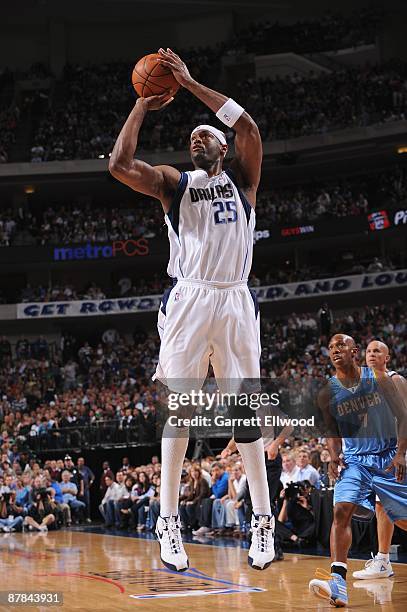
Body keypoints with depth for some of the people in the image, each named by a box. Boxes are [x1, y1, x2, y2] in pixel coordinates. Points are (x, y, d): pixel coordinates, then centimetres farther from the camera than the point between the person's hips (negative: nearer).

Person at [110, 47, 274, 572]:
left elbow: (249, 129, -6)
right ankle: (168, 521, 3)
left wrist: (190, 83, -7)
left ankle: (262, 520, 7)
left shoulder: (242, 179, 13)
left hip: (235, 302, 1)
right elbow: (118, 164, -6)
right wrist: (143, 105, 0)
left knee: (246, 411, 1)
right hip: (188, 299, -1)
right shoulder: (173, 183, 11)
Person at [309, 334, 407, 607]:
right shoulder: (327, 393, 0)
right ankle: (338, 583, -29)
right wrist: (334, 456, -11)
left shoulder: (379, 378, -5)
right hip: (354, 461, 1)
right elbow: (332, 431, 9)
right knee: (341, 511, -22)